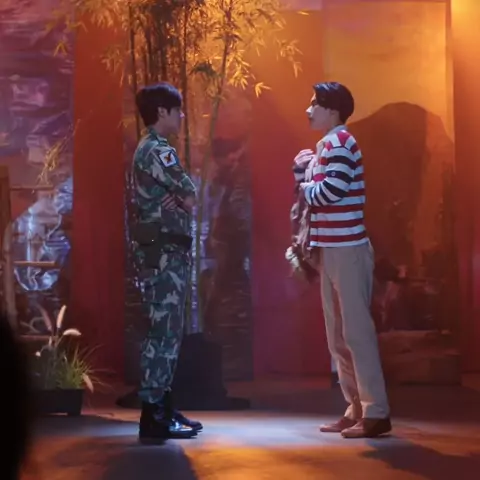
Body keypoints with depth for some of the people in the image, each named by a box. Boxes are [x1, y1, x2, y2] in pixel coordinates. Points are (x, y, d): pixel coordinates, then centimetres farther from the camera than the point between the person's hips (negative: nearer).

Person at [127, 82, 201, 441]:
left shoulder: (149, 150, 19)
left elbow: (178, 199, 14)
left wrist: (177, 200, -7)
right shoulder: (159, 151, -14)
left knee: (167, 330, 13)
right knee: (165, 330, -9)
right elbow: (190, 196, -11)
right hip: (165, 251, -10)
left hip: (165, 250, 10)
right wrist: (182, 199, 8)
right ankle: (153, 416, -8)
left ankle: (162, 407, 18)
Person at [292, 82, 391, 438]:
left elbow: (330, 192, -21)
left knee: (357, 331, -9)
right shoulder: (327, 145, 19)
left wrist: (307, 186, -3)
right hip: (331, 248, 10)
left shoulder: (339, 142, -10)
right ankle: (356, 409, 16)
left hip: (347, 248, -10)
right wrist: (302, 171, 5)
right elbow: (310, 194, 20)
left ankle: (376, 413, -8)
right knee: (338, 335, 11)